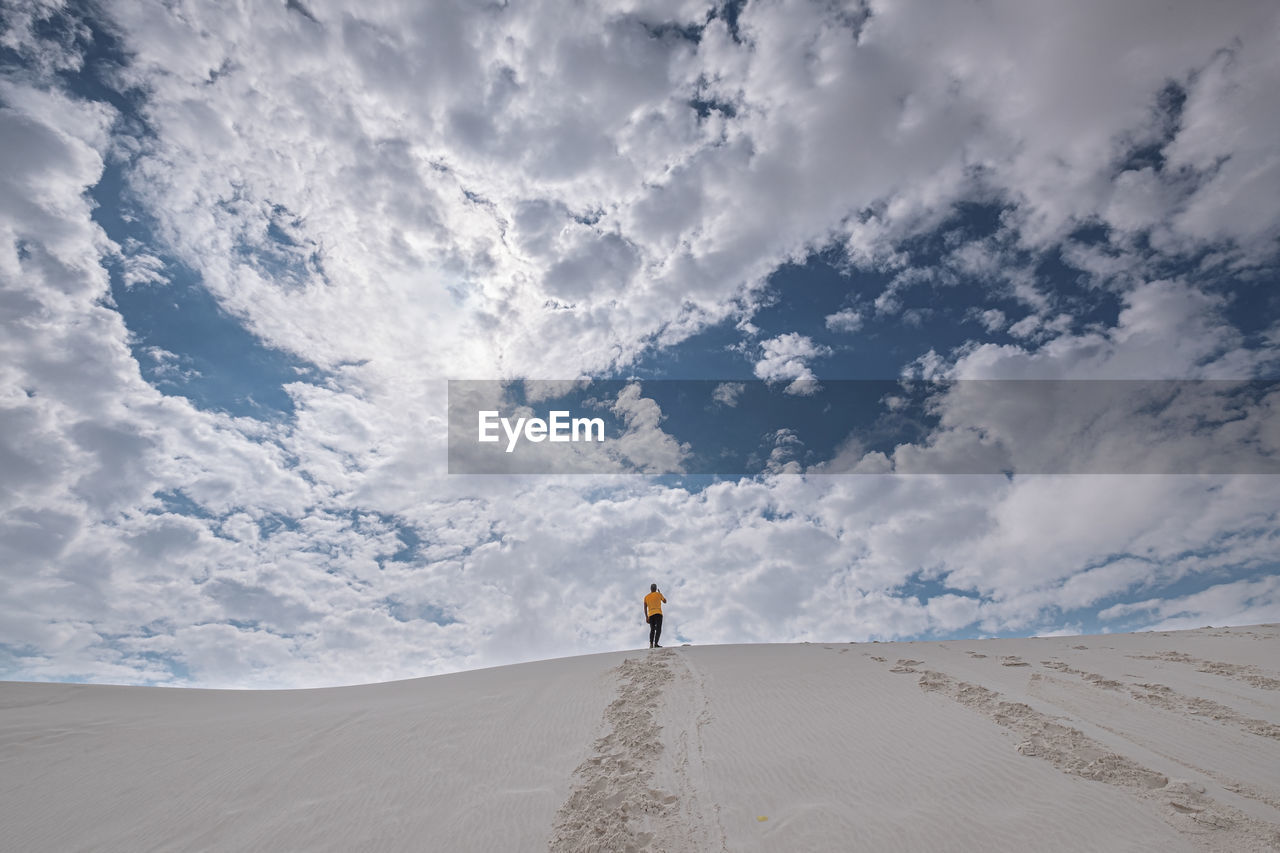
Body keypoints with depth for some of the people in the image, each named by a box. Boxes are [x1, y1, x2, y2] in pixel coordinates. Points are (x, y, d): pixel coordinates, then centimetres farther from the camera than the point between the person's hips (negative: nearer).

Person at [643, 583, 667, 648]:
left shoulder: (646, 597, 15)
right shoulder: (658, 594, 6)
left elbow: (645, 607, 8)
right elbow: (665, 601, 20)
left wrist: (646, 617, 8)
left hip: (650, 615, 4)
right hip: (658, 613, -4)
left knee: (652, 630, 9)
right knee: (658, 629, -10)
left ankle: (651, 644, -12)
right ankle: (655, 644, -27)